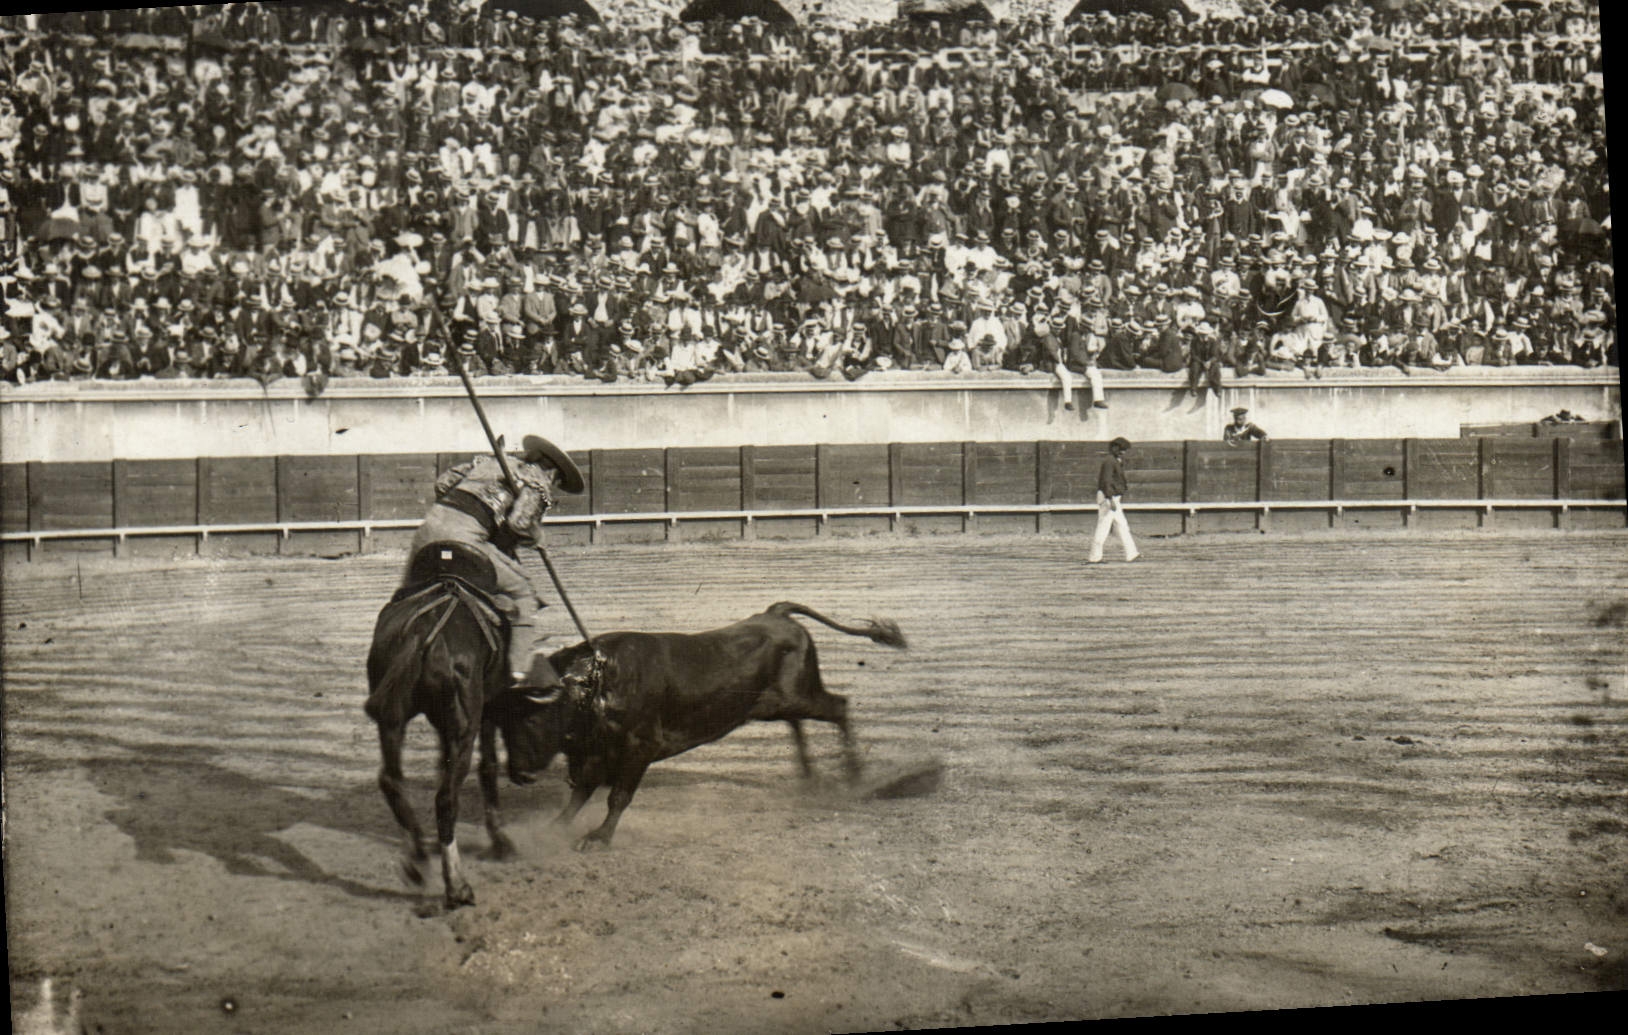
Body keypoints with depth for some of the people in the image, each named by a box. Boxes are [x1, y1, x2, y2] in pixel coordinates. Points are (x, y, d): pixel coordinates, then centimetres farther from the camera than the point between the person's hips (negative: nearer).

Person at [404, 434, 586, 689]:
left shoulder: (489, 461, 30)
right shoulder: (539, 482, 10)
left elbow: (443, 482, 24)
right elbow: (520, 523, -8)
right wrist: (537, 536, 12)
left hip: (432, 520, 6)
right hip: (466, 536, -6)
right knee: (523, 591, 6)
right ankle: (518, 671, 0)